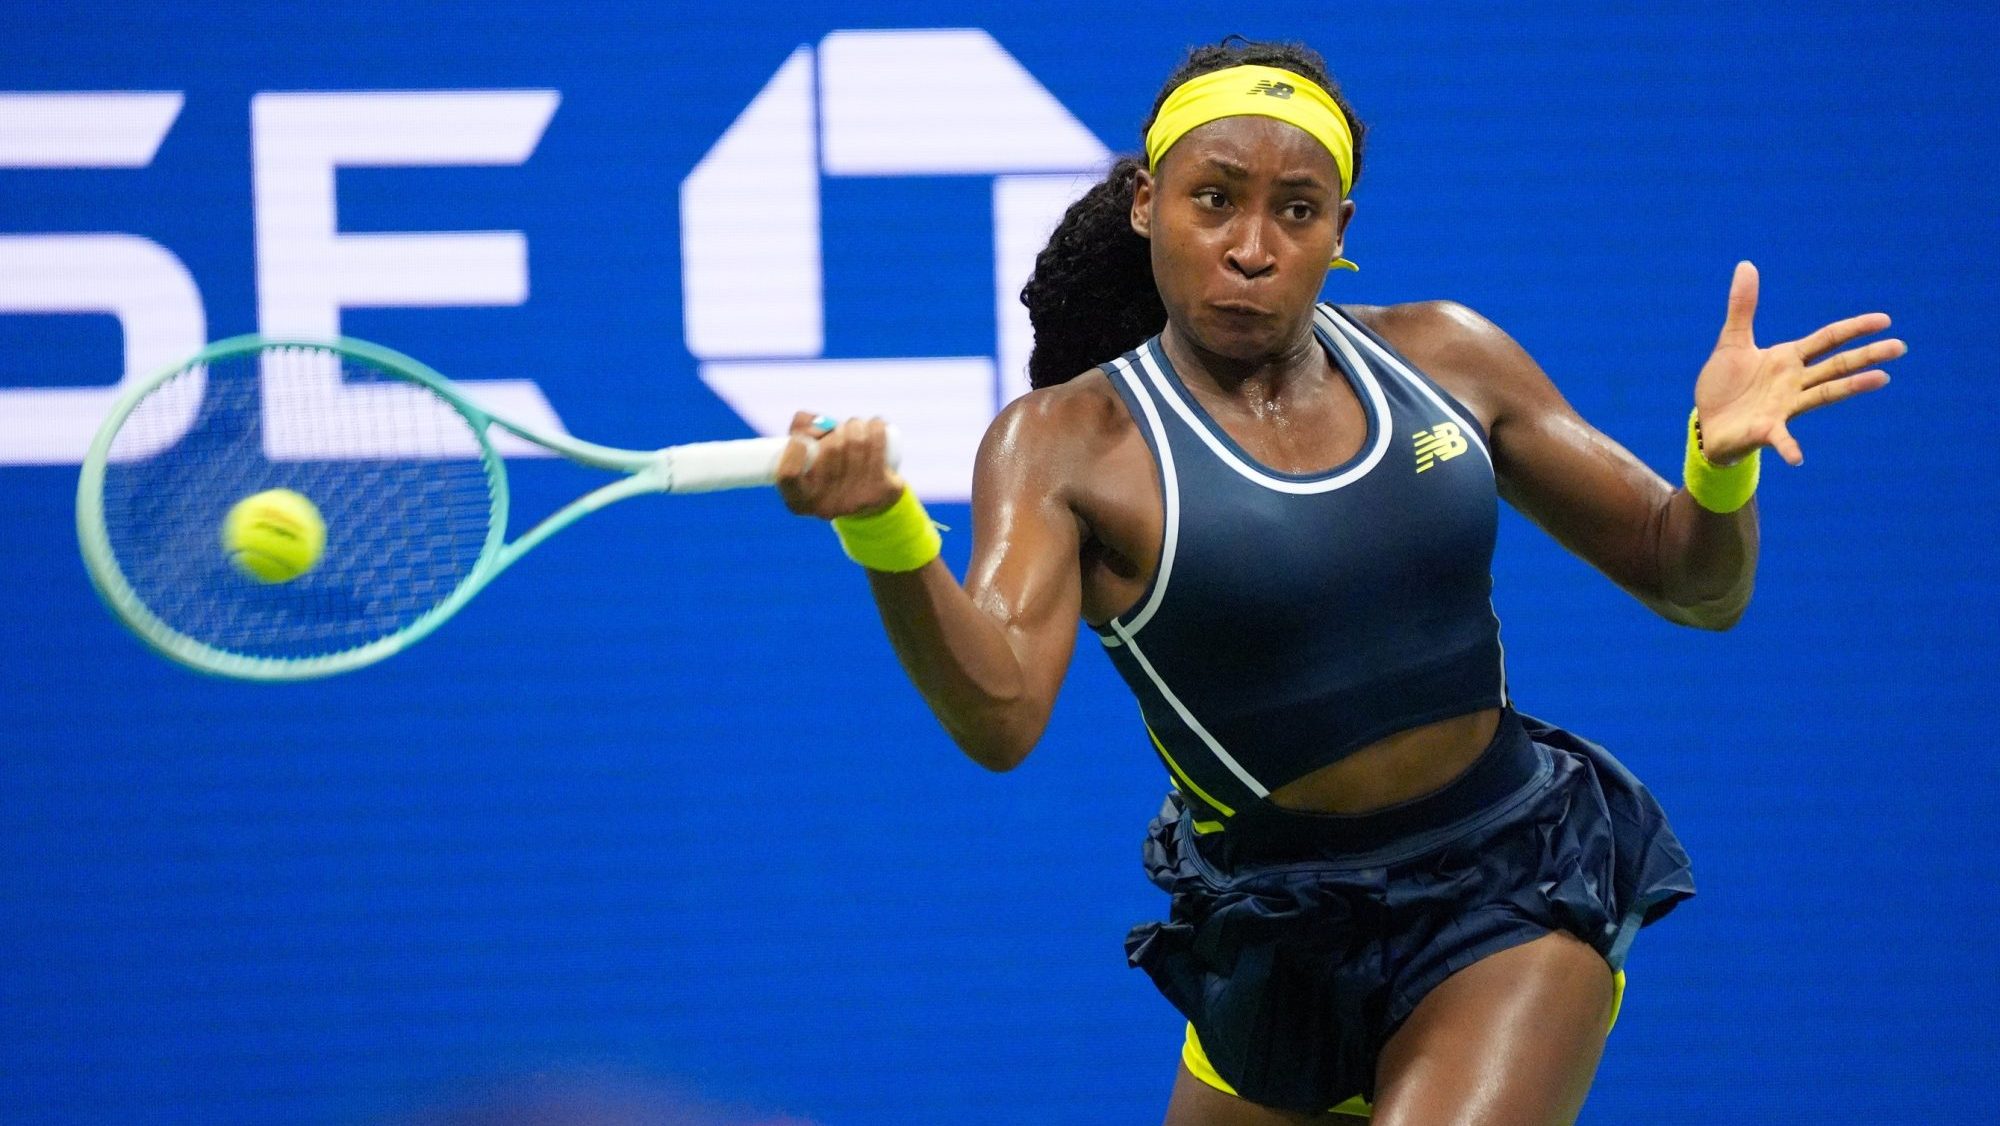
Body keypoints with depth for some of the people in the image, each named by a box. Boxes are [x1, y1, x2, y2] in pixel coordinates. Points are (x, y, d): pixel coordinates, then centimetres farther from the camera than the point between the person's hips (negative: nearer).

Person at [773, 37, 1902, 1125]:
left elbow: (1694, 586, 9)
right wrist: (886, 533, -43)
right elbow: (998, 715, -25)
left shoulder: (1442, 359, 3)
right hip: (1286, 951, 0)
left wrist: (1721, 464, -14)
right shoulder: (1067, 442, -7)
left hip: (1515, 896, 0)